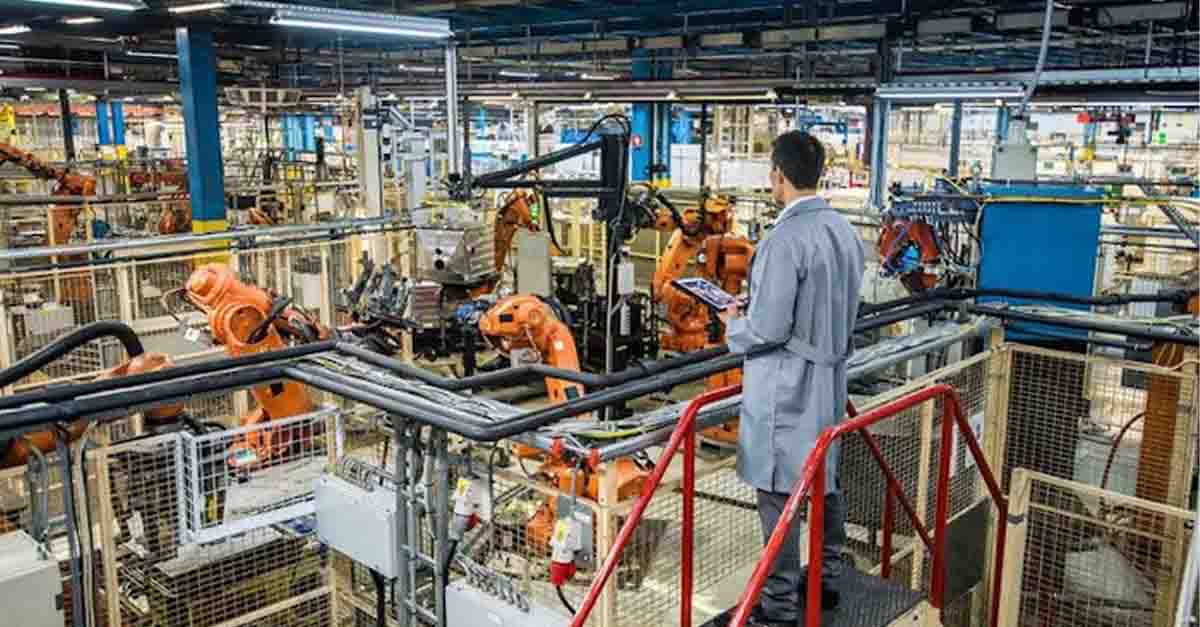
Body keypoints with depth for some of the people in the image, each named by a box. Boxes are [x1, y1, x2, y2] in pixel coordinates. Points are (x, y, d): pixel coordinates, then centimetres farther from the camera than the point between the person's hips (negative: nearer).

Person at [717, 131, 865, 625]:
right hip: (829, 376, 9)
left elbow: (768, 329, -22)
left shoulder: (785, 239, -21)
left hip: (786, 385, -9)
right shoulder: (845, 230, 6)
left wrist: (734, 325, -1)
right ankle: (827, 579, 34)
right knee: (825, 479, 19)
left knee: (778, 491, 2)